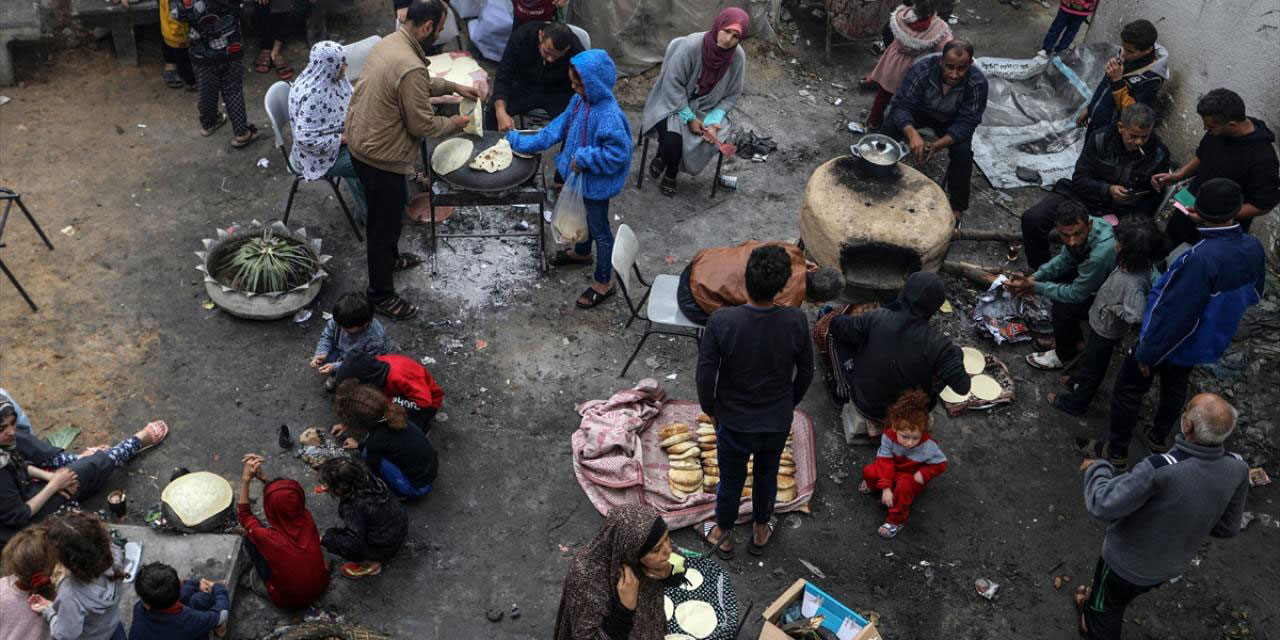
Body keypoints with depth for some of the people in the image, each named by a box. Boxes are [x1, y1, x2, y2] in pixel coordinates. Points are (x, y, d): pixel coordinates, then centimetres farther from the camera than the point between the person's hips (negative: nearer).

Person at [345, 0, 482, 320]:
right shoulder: (410, 67, -30)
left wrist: (452, 87, 17)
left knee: (388, 211, 30)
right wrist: (454, 124, -5)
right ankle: (381, 295, 21)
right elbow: (421, 124, -22)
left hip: (361, 142, 10)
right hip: (381, 155, -10)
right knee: (385, 222, 6)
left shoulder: (388, 43, 1)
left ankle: (388, 258, 53)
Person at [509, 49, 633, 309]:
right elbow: (560, 126, 2)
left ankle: (604, 282, 29)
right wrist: (525, 143, 0)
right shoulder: (581, 100, -8)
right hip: (580, 175, 8)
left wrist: (584, 159, -28)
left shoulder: (609, 116, -34)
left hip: (597, 183, -8)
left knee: (599, 230, 10)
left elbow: (618, 153, -31)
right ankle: (582, 252, 60)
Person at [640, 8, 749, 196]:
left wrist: (714, 121, -18)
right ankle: (661, 157, 12)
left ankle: (671, 174, 9)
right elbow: (673, 83, -19)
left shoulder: (737, 57, -14)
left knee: (710, 141, -22)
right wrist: (689, 118, -22)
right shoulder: (690, 45, -26)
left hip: (706, 108, 4)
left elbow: (732, 95, -3)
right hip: (674, 102, -4)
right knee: (672, 141, -30)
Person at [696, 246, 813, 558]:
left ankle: (724, 535, 47)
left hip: (734, 422, -1)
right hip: (778, 421, 2)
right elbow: (806, 373, -7)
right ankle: (760, 530, 52)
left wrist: (709, 408, 2)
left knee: (731, 480, 24)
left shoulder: (721, 321, -29)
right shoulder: (796, 321, -23)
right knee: (767, 475, 28)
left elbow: (706, 374, -18)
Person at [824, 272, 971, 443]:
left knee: (839, 335, 12)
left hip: (864, 405, 1)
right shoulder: (938, 344, -25)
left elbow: (837, 326, -8)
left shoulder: (876, 318, -23)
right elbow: (962, 387, -20)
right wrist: (956, 352, -2)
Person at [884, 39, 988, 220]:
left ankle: (957, 206, -5)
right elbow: (901, 105, -31)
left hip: (951, 120, 0)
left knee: (963, 152, -26)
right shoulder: (922, 69, -33)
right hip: (920, 111, 0)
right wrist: (913, 135, -50)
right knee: (888, 131, -26)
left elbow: (966, 123, -27)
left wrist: (936, 146, -42)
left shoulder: (977, 83, -31)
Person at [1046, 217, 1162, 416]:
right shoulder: (1139, 265, -18)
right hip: (1101, 322, 7)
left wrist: (1113, 308, -31)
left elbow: (1136, 316, -48)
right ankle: (1079, 380, 61)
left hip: (1106, 330, -7)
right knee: (1090, 355, 33)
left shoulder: (1133, 283, -42)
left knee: (1093, 366, 18)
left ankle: (1074, 404, 41)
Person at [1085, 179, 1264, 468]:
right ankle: (1158, 438, 50)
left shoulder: (1202, 258, -39)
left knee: (1127, 389, 13)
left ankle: (1116, 453, 27)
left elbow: (1175, 313, -31)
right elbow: (1253, 295, 4)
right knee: (1175, 387, 29)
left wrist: (1147, 353, -19)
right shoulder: (1253, 248, -15)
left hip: (1170, 338, -7)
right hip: (1210, 340, 7)